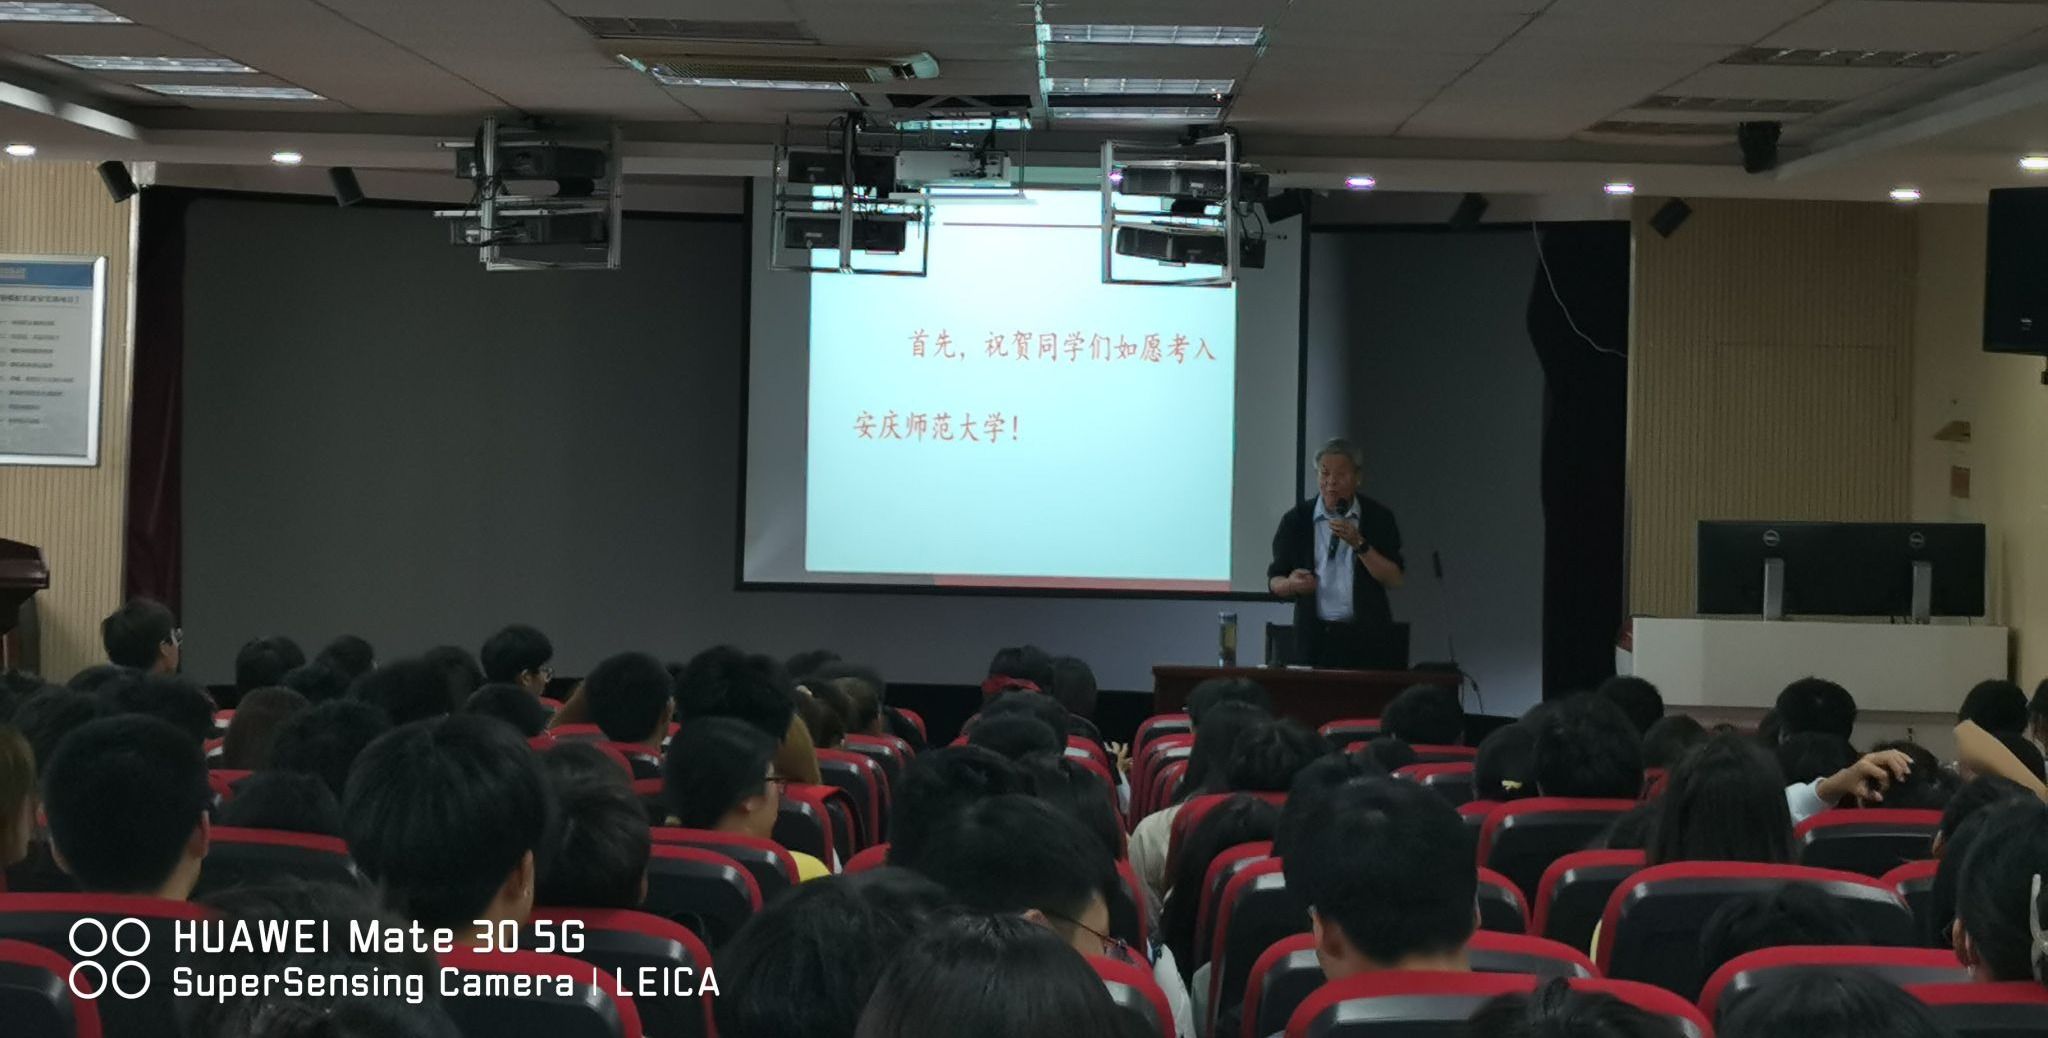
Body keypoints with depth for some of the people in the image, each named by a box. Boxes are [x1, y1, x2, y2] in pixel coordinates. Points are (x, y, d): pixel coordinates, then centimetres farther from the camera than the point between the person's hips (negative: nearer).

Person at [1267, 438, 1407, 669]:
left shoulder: (1378, 518, 3)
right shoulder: (1296, 520, 4)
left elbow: (1395, 579, -4)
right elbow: (1274, 581, 7)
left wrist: (1359, 544, -16)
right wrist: (1292, 585, -16)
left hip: (1367, 637, 0)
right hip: (1314, 637, 0)